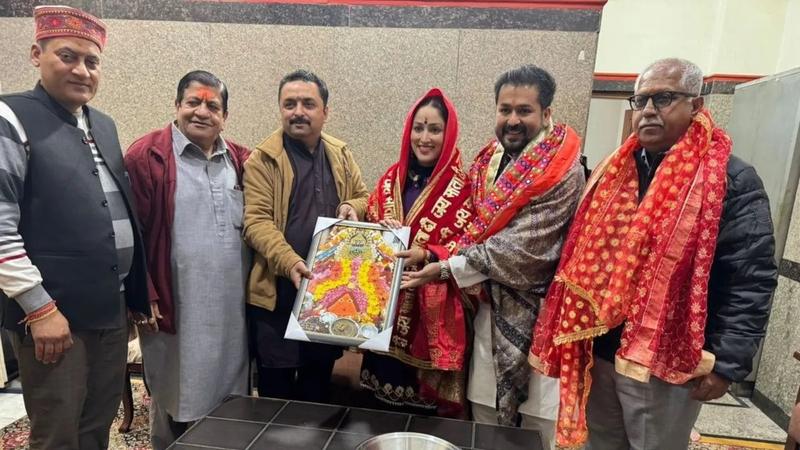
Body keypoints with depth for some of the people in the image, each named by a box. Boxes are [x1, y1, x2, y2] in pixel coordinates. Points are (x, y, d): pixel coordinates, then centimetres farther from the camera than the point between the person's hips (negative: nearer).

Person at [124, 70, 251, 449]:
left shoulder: (241, 161, 9)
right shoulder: (147, 156, -5)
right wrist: (143, 295, -11)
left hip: (233, 308, 5)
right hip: (176, 308, -4)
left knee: (230, 404, 17)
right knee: (177, 406, 13)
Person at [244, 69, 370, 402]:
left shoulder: (341, 155, 9)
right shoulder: (262, 159, -5)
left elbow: (364, 197, 19)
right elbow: (257, 222, -13)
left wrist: (352, 207, -4)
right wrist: (289, 263, -27)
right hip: (278, 291, -4)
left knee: (319, 378, 20)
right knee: (276, 381, 10)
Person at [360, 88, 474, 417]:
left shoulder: (461, 185, -8)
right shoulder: (391, 178, 7)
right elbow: (369, 226, 13)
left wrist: (426, 256, -25)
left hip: (434, 309, -4)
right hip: (387, 303, 4)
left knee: (428, 400, 9)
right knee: (386, 381, 17)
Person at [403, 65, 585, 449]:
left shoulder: (564, 173, -17)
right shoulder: (488, 161, 5)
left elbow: (519, 249, -21)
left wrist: (448, 268, -16)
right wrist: (471, 272, -5)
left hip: (536, 313, -5)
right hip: (491, 306, 6)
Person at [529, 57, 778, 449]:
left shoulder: (732, 181, -9)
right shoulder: (613, 171, 8)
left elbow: (751, 281, -12)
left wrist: (726, 363, -15)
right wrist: (571, 337, 10)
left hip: (666, 363, -5)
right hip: (597, 352, 5)